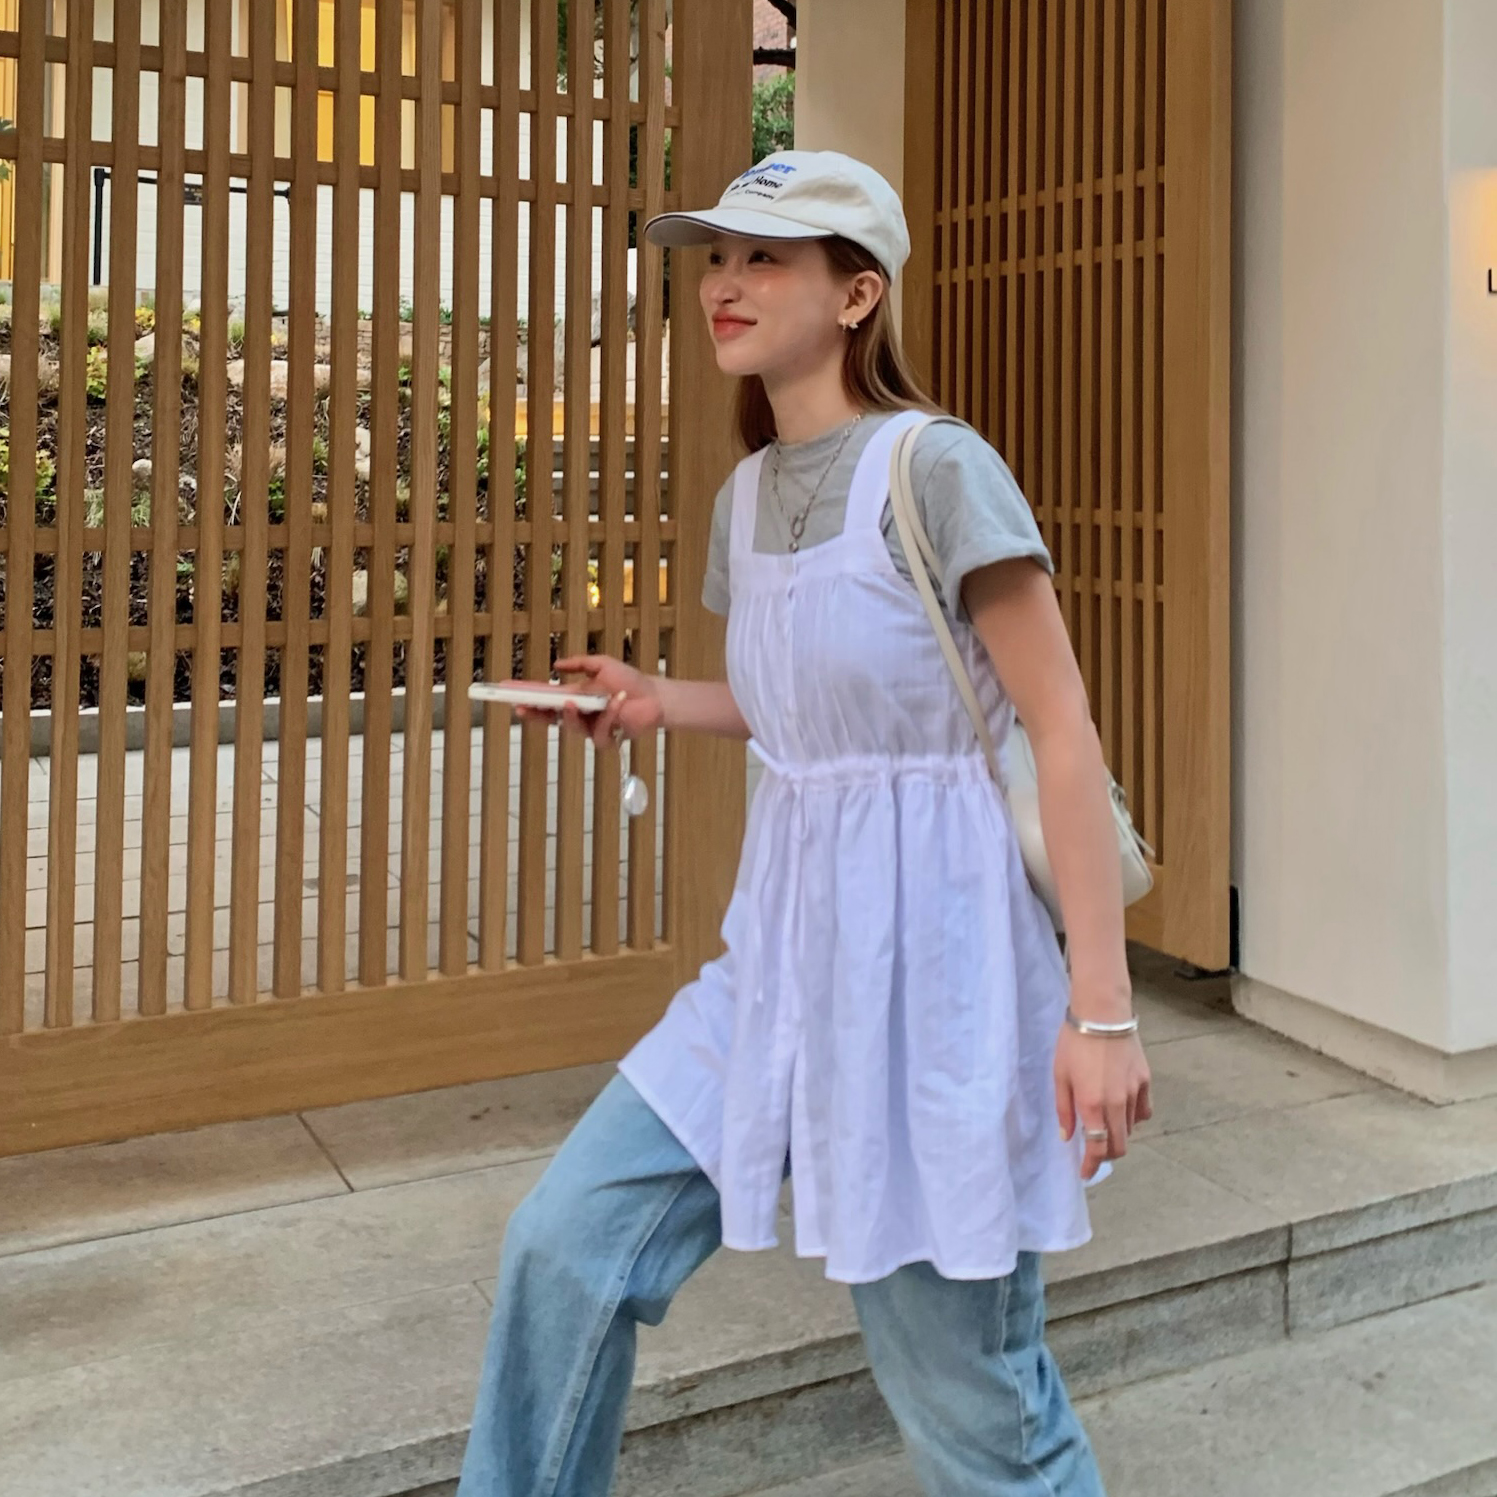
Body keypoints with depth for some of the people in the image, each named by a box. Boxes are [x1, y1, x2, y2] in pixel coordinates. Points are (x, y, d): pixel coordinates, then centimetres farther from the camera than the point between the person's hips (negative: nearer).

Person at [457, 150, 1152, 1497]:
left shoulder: (937, 468, -13)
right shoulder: (747, 496, 10)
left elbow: (1063, 729, -14)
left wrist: (1101, 1007, -19)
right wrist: (658, 704, 6)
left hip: (927, 938, -7)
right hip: (783, 938, 7)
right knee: (566, 1244, 6)